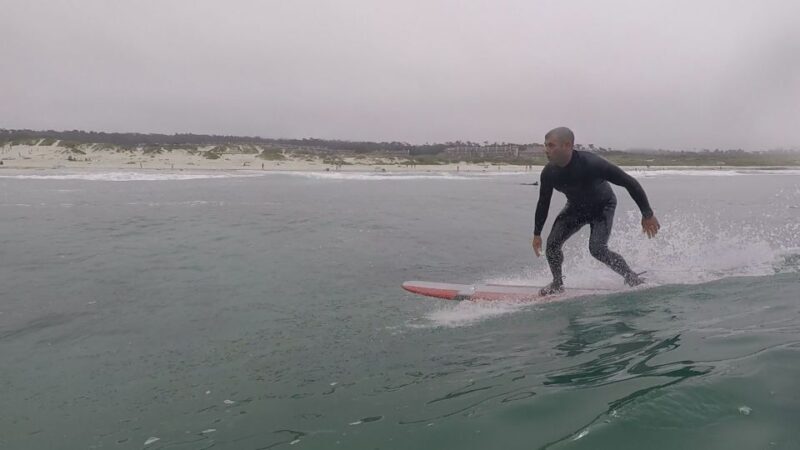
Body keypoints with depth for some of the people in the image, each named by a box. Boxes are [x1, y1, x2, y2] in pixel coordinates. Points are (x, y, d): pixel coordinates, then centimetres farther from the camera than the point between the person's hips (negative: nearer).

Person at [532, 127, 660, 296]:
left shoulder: (591, 163, -37)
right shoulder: (549, 173, -22)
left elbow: (629, 182, -28)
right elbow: (543, 203, -4)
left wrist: (647, 214, -25)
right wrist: (537, 234, 1)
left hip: (602, 207, -4)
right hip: (576, 207, 5)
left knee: (597, 249, -21)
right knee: (552, 243, -9)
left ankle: (632, 278, 3)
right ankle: (557, 283, 14)